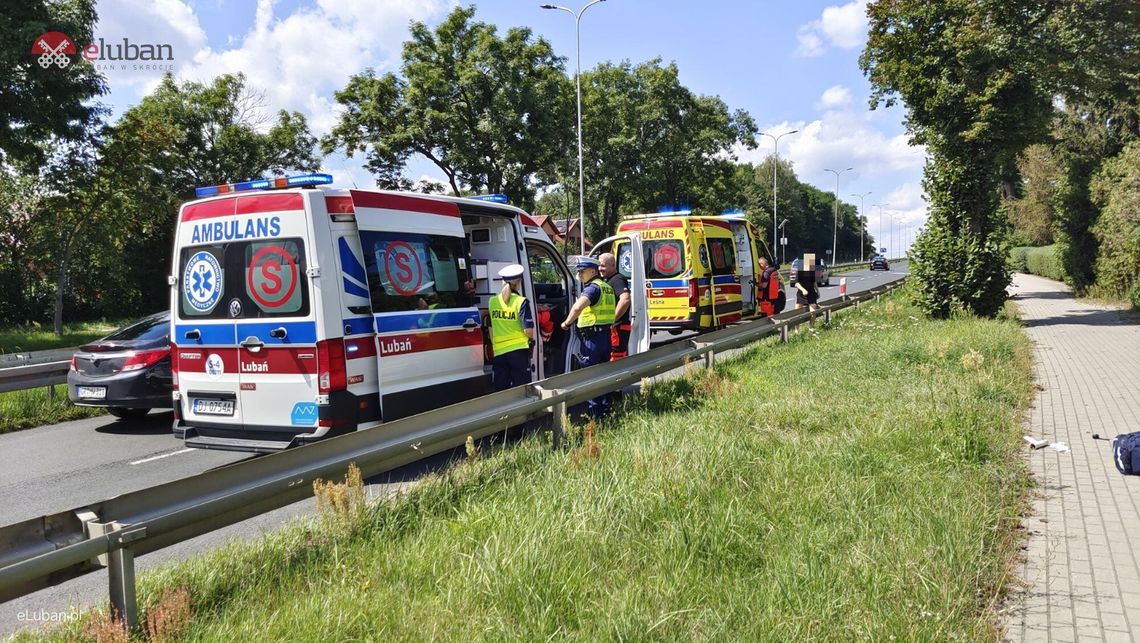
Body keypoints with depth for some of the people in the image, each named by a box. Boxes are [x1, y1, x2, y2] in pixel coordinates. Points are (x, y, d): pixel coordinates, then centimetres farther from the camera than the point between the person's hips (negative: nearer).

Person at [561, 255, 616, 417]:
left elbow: (578, 306, -30)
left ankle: (594, 414, -1)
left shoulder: (593, 287, -15)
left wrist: (567, 323, -18)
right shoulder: (606, 287, 15)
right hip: (605, 334, 9)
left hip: (592, 336, -9)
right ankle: (605, 409, 26)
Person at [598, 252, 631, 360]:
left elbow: (625, 299, -31)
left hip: (617, 327, -11)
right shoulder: (609, 280, 18)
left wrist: (612, 320, -28)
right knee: (623, 359, 18)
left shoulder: (616, 279, -15)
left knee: (615, 360, -10)